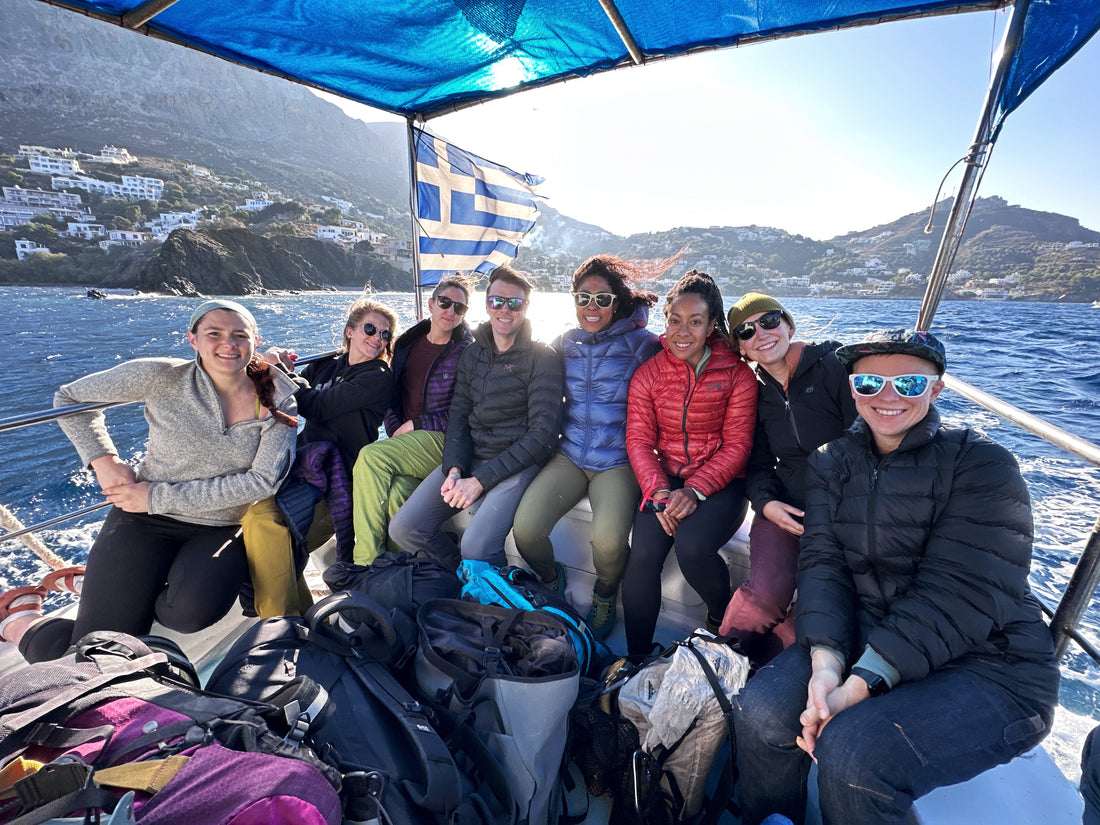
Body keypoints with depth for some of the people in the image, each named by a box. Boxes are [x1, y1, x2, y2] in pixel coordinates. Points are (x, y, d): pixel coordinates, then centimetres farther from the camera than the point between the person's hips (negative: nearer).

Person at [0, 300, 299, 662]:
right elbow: (69, 397, 8)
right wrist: (103, 460, -7)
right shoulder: (162, 377, -7)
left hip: (221, 530, 1)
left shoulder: (279, 402, -7)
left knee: (193, 612, -29)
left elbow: (263, 480, -15)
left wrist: (158, 497, -15)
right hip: (145, 521, -1)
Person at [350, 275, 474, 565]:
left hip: (443, 440, -4)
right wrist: (397, 431, -1)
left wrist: (415, 425, -9)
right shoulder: (407, 343, 14)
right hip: (405, 437, 5)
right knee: (396, 489, -29)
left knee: (370, 456, -27)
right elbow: (391, 396, 16)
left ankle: (365, 561, -18)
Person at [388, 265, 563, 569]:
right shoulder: (473, 354, 11)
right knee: (403, 529, -6)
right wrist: (454, 469, -9)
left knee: (476, 547, -26)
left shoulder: (542, 358, -7)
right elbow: (459, 414, 10)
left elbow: (543, 432, -14)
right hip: (469, 457, 6)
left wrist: (481, 480, -17)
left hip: (517, 463, -5)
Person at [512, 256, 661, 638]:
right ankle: (551, 579, 18)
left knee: (609, 540, -28)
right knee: (525, 528, -18)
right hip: (569, 455, 4)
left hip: (618, 461, -3)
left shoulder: (642, 344, -4)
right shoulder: (565, 344, 9)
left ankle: (605, 593, 11)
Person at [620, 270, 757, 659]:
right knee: (642, 555, -21)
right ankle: (637, 659, 2)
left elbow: (737, 445, -6)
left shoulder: (737, 374, -3)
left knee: (692, 546, -28)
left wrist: (695, 490, -20)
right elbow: (638, 440, -2)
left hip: (719, 481, -1)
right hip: (664, 479, 2)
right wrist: (659, 492, -18)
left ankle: (722, 614, 9)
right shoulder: (648, 373, 3)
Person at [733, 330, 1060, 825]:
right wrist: (824, 660, -22)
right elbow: (823, 562, -5)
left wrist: (860, 684, -26)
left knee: (851, 748, -28)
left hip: (985, 664, -3)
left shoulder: (982, 465, -9)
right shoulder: (831, 463, 5)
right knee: (762, 711, -18)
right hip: (865, 637, 4)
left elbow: (958, 596, -19)